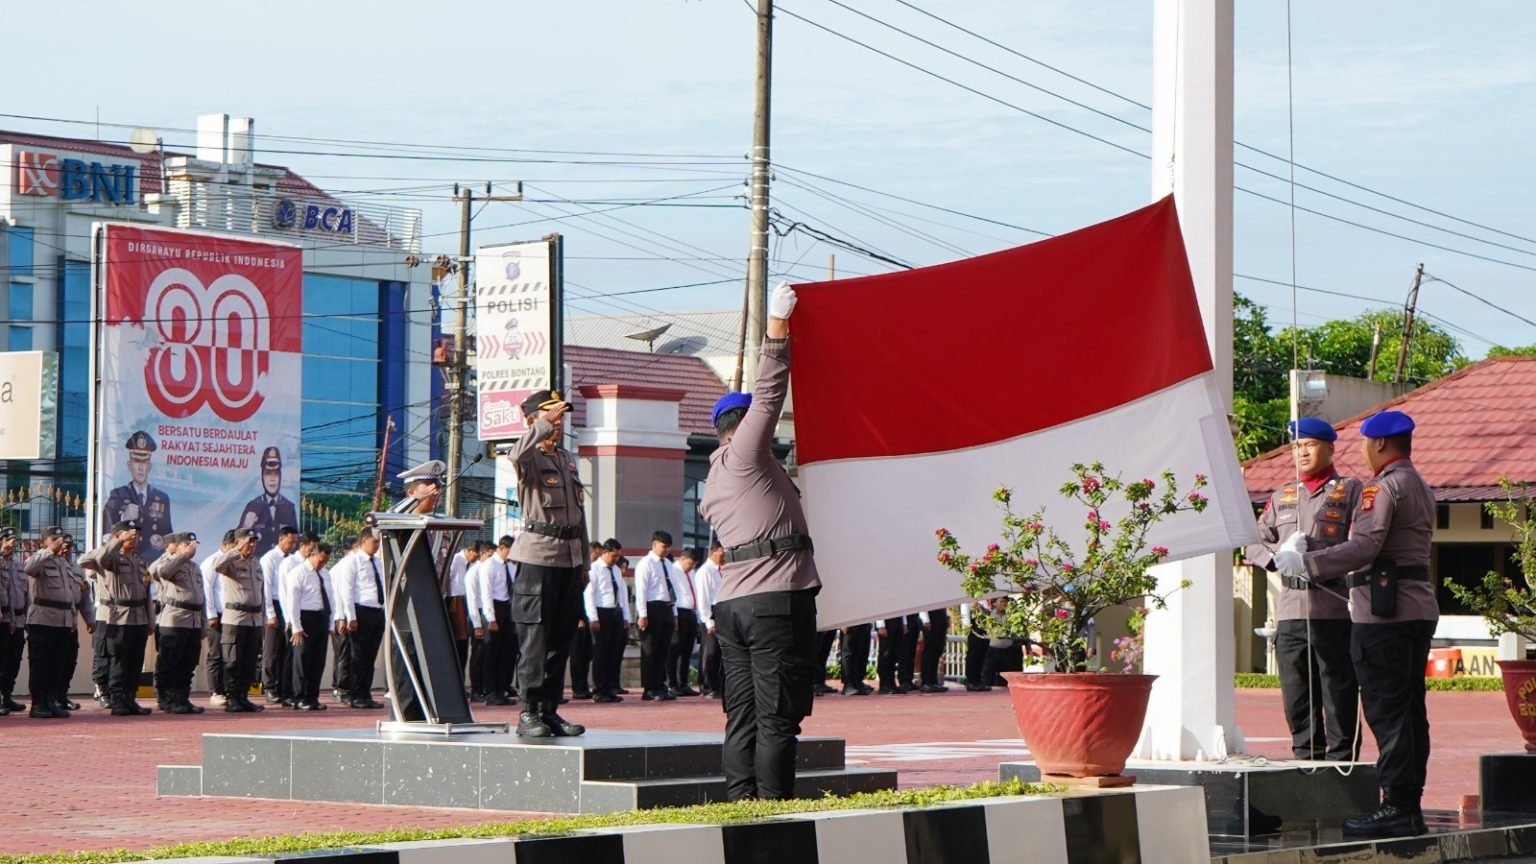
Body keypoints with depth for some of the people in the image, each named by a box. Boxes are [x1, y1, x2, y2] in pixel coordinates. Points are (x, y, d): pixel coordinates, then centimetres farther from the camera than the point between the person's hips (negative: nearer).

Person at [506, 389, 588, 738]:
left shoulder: (568, 458, 19)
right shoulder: (531, 457, -3)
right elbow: (517, 455, -31)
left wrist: (584, 561, 22)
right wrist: (545, 424, -32)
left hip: (570, 556, 7)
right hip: (538, 555, -7)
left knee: (561, 638, 8)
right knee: (535, 639, -9)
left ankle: (549, 711, 12)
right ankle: (528, 713, -7)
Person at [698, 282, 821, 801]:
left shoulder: (712, 484, 23)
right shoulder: (746, 455, 0)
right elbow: (769, 394, -3)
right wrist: (777, 324, 1)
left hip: (731, 601, 8)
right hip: (778, 597, -8)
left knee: (742, 714, 6)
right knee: (778, 715, -8)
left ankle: (739, 804, 3)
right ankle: (773, 808, -10)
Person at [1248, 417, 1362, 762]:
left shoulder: (1351, 490, 6)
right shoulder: (1281, 497, 22)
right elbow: (1256, 542, 18)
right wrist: (1278, 556, -3)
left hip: (1335, 610, -5)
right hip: (1291, 609, 5)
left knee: (1338, 693, -3)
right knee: (1296, 694, 5)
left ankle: (1341, 761, 1)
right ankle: (1306, 757, 13)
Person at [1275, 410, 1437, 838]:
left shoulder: (1382, 487, -12)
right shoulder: (1421, 488, 19)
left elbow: (1364, 546, -21)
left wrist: (1305, 563, -15)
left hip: (1383, 613, -10)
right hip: (1420, 607, 10)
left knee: (1386, 712, -8)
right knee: (1411, 710, 10)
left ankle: (1396, 808, -10)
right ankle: (1411, 807, 13)